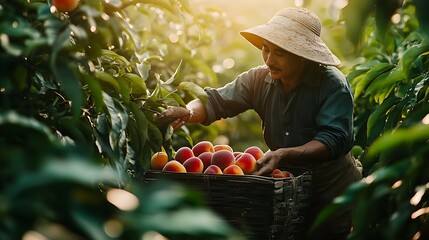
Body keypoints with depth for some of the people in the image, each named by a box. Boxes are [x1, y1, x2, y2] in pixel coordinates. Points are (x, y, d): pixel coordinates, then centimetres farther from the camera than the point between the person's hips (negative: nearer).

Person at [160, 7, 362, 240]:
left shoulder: (333, 85, -20)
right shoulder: (259, 80, -7)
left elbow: (334, 140, -29)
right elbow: (216, 101, -8)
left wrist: (284, 155, -42)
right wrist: (189, 112, -31)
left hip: (332, 200, -4)